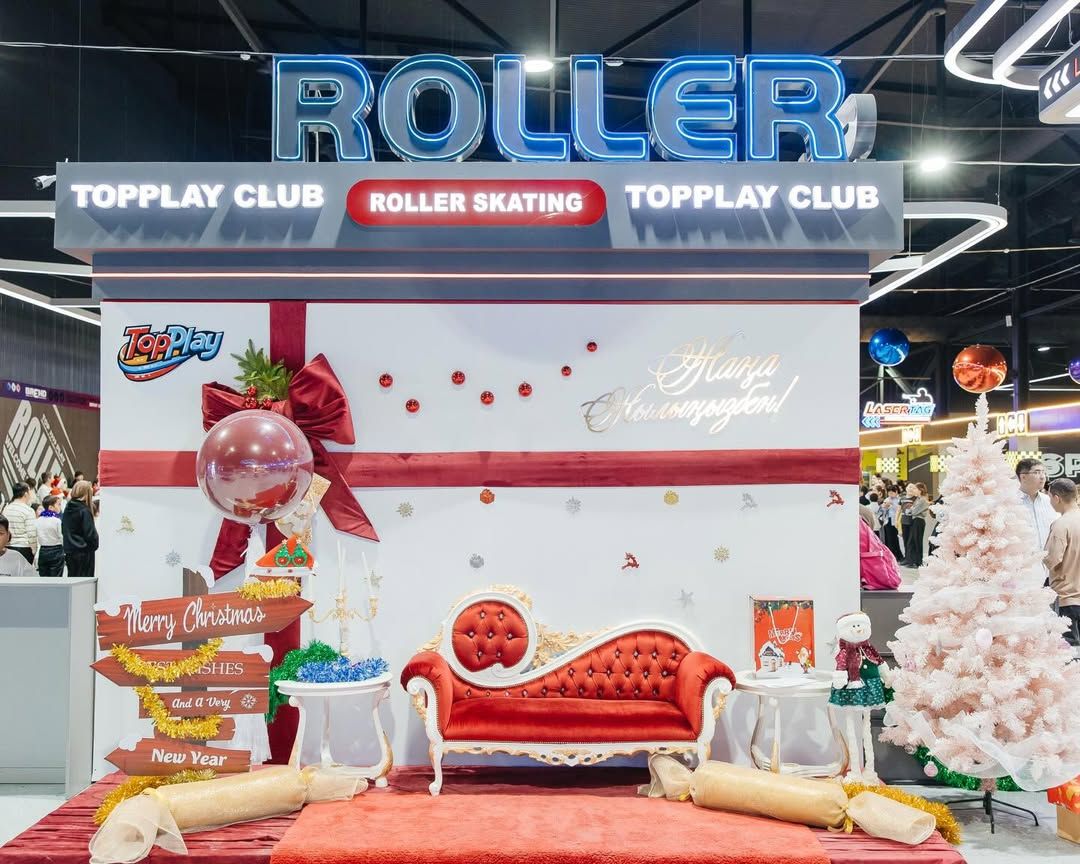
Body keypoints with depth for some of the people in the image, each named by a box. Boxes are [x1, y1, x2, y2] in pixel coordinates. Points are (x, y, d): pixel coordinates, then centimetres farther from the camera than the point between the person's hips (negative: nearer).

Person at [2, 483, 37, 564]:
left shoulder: (6, 509, 7)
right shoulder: (28, 510, -11)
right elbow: (32, 534, -13)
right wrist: (33, 551, -3)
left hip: (8, 548, 6)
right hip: (24, 548, -5)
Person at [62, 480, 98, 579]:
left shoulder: (67, 509, 6)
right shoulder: (84, 511, -16)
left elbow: (63, 530, 12)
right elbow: (90, 533, -15)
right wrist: (95, 545, 0)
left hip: (68, 551, 7)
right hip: (83, 552, -7)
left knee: (72, 578, 15)